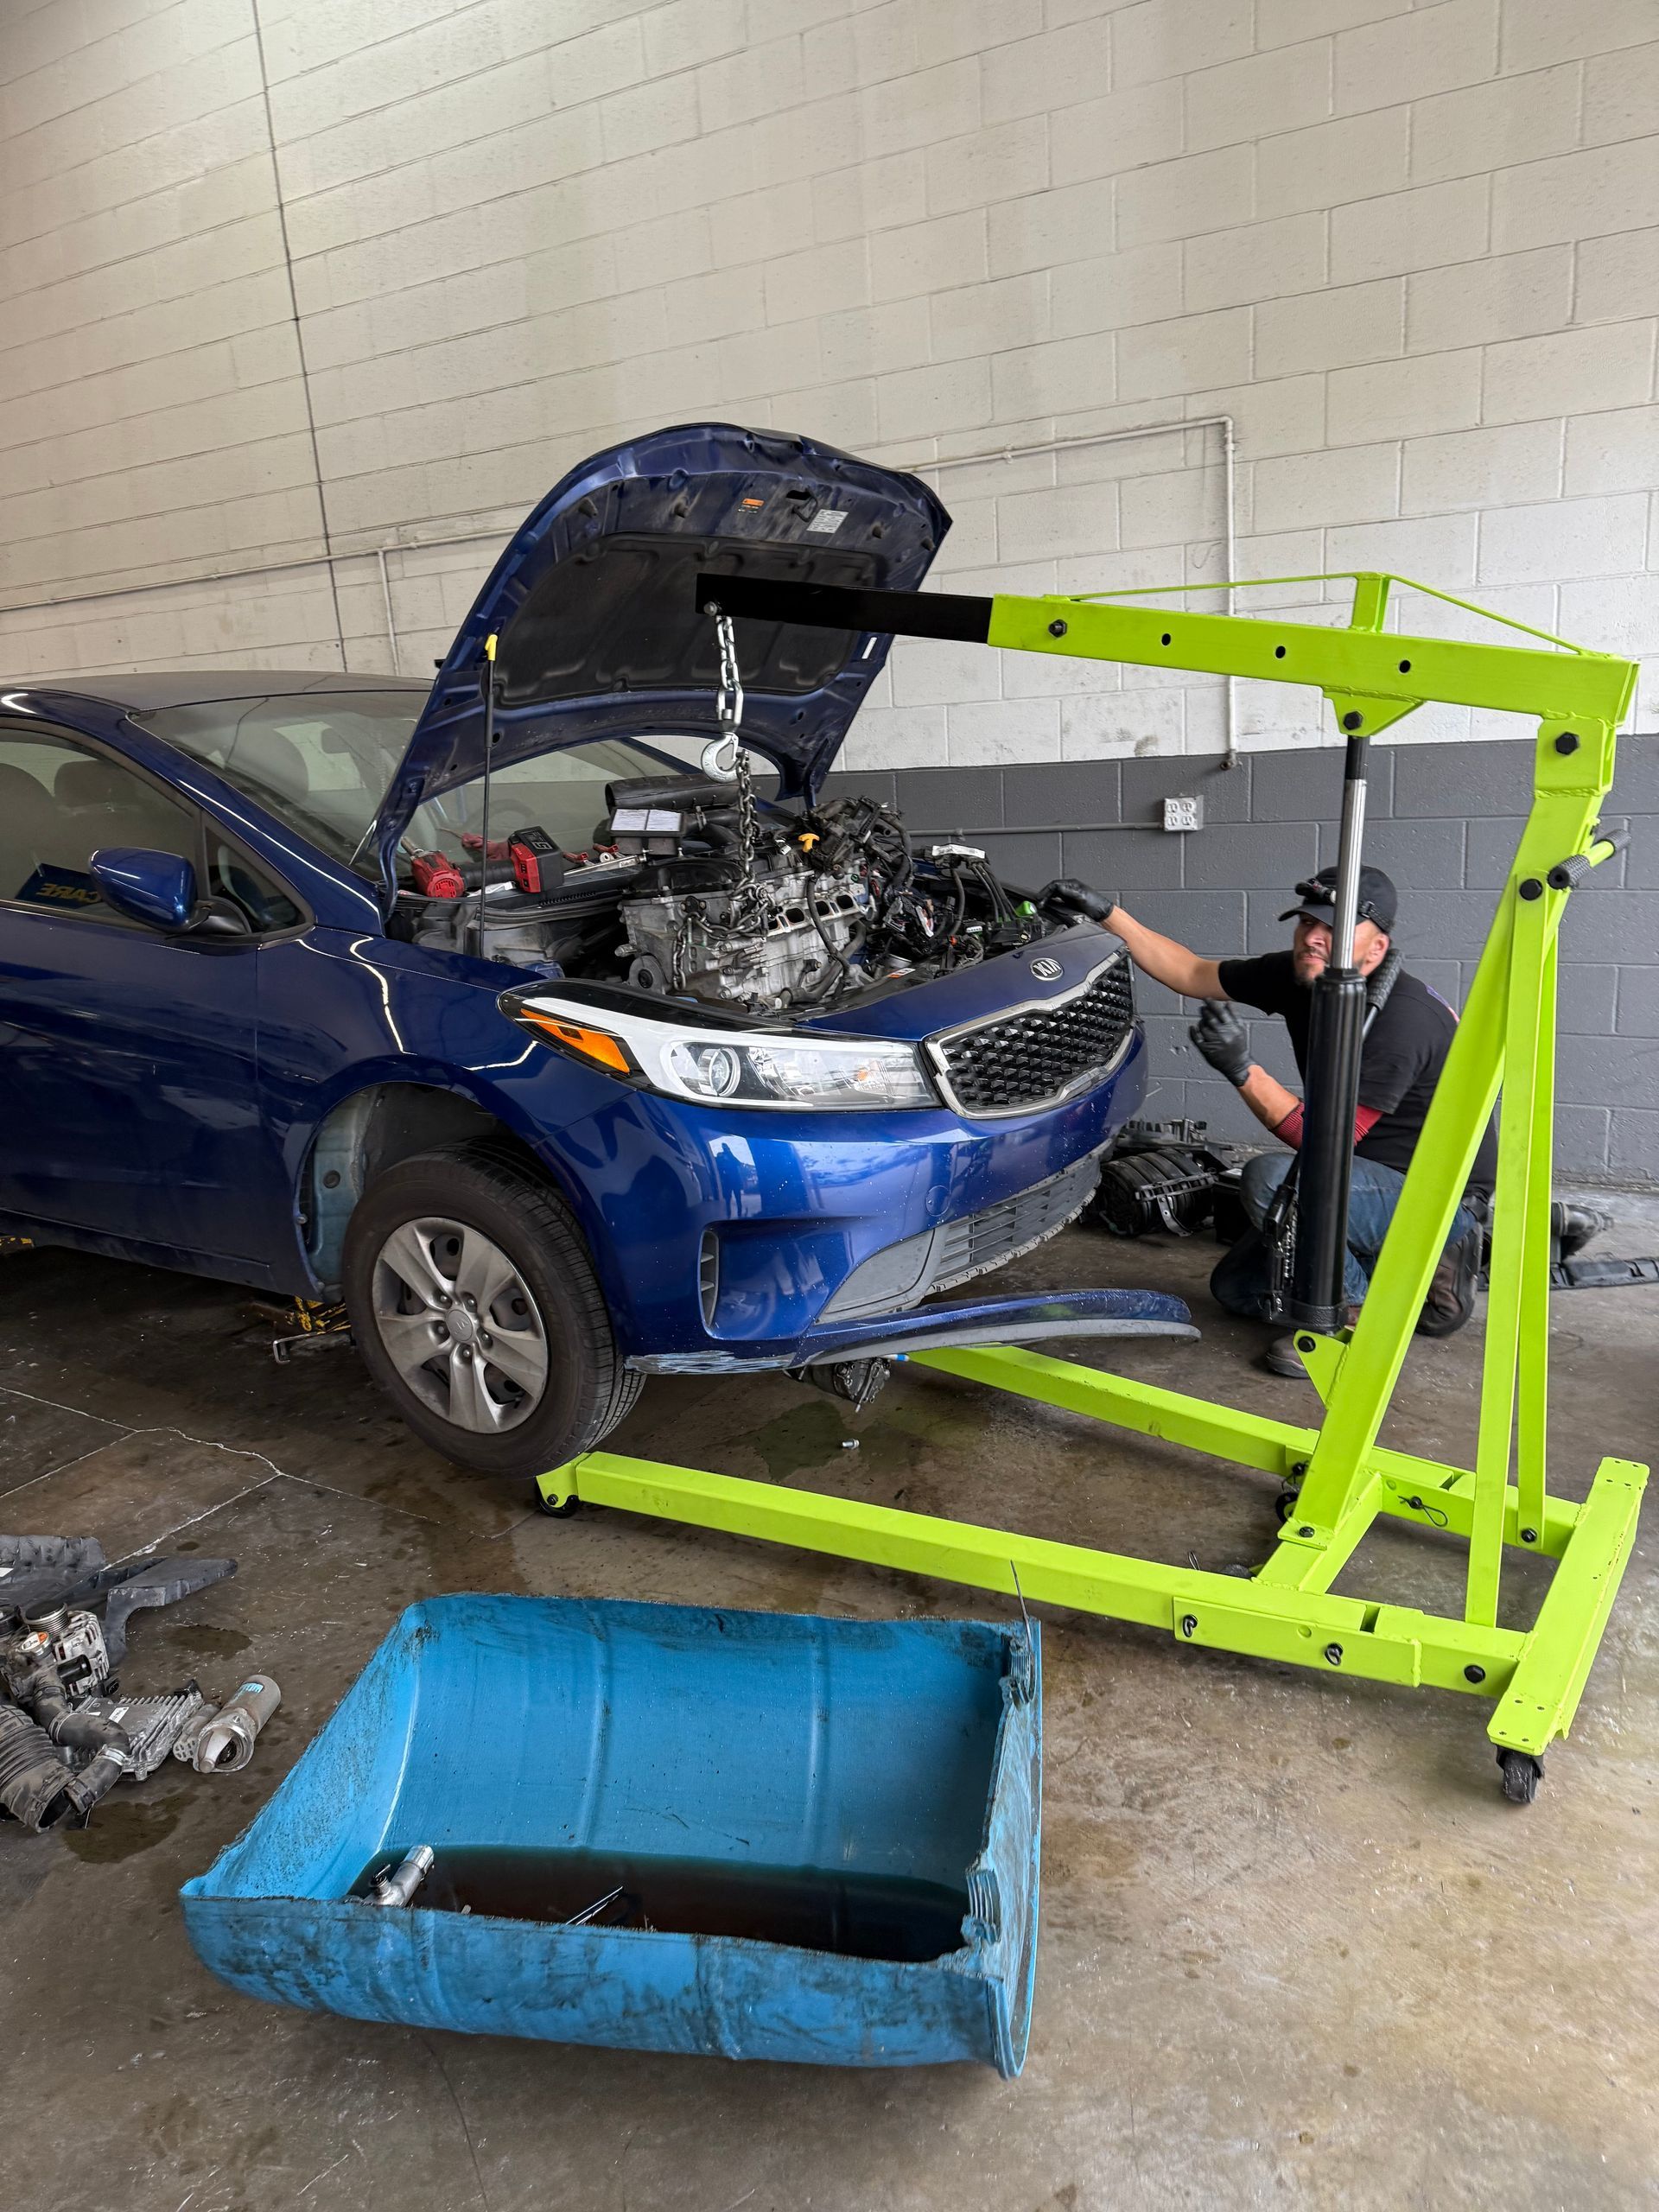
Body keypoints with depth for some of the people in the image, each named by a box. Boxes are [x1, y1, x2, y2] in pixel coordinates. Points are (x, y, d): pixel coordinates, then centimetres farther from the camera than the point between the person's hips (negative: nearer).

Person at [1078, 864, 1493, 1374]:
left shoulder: (1403, 1018, -29)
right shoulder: (1298, 976, -5)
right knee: (1235, 1288, 11)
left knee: (1272, 1178, -33)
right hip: (1372, 1182, 9)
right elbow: (1192, 973, 4)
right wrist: (1108, 915, -4)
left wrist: (1244, 1071, -36)